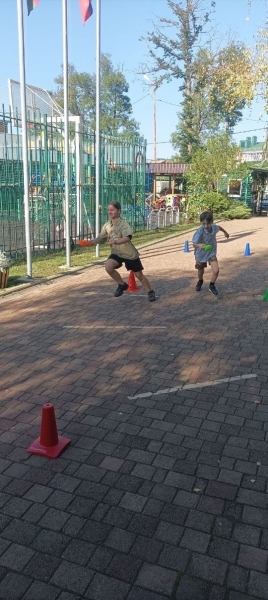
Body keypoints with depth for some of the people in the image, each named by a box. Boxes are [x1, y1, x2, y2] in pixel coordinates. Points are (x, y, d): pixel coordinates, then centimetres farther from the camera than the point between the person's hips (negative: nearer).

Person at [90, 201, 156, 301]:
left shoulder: (124, 224, -20)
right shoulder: (107, 225, -1)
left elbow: (127, 238, -36)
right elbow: (99, 238, 3)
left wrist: (115, 241, -53)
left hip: (130, 254, -4)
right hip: (116, 253, 4)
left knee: (139, 275, 5)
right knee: (108, 267, -24)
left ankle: (150, 292, 30)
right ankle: (122, 285, 1)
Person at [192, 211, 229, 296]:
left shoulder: (214, 227, -17)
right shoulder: (199, 231, -31)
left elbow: (219, 227, 8)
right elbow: (194, 244, -39)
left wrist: (225, 232, 28)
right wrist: (199, 245, -62)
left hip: (211, 252, 2)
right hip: (201, 254, -2)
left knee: (216, 270, -14)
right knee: (201, 271, 19)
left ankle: (212, 286, 14)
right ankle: (200, 282, 55)